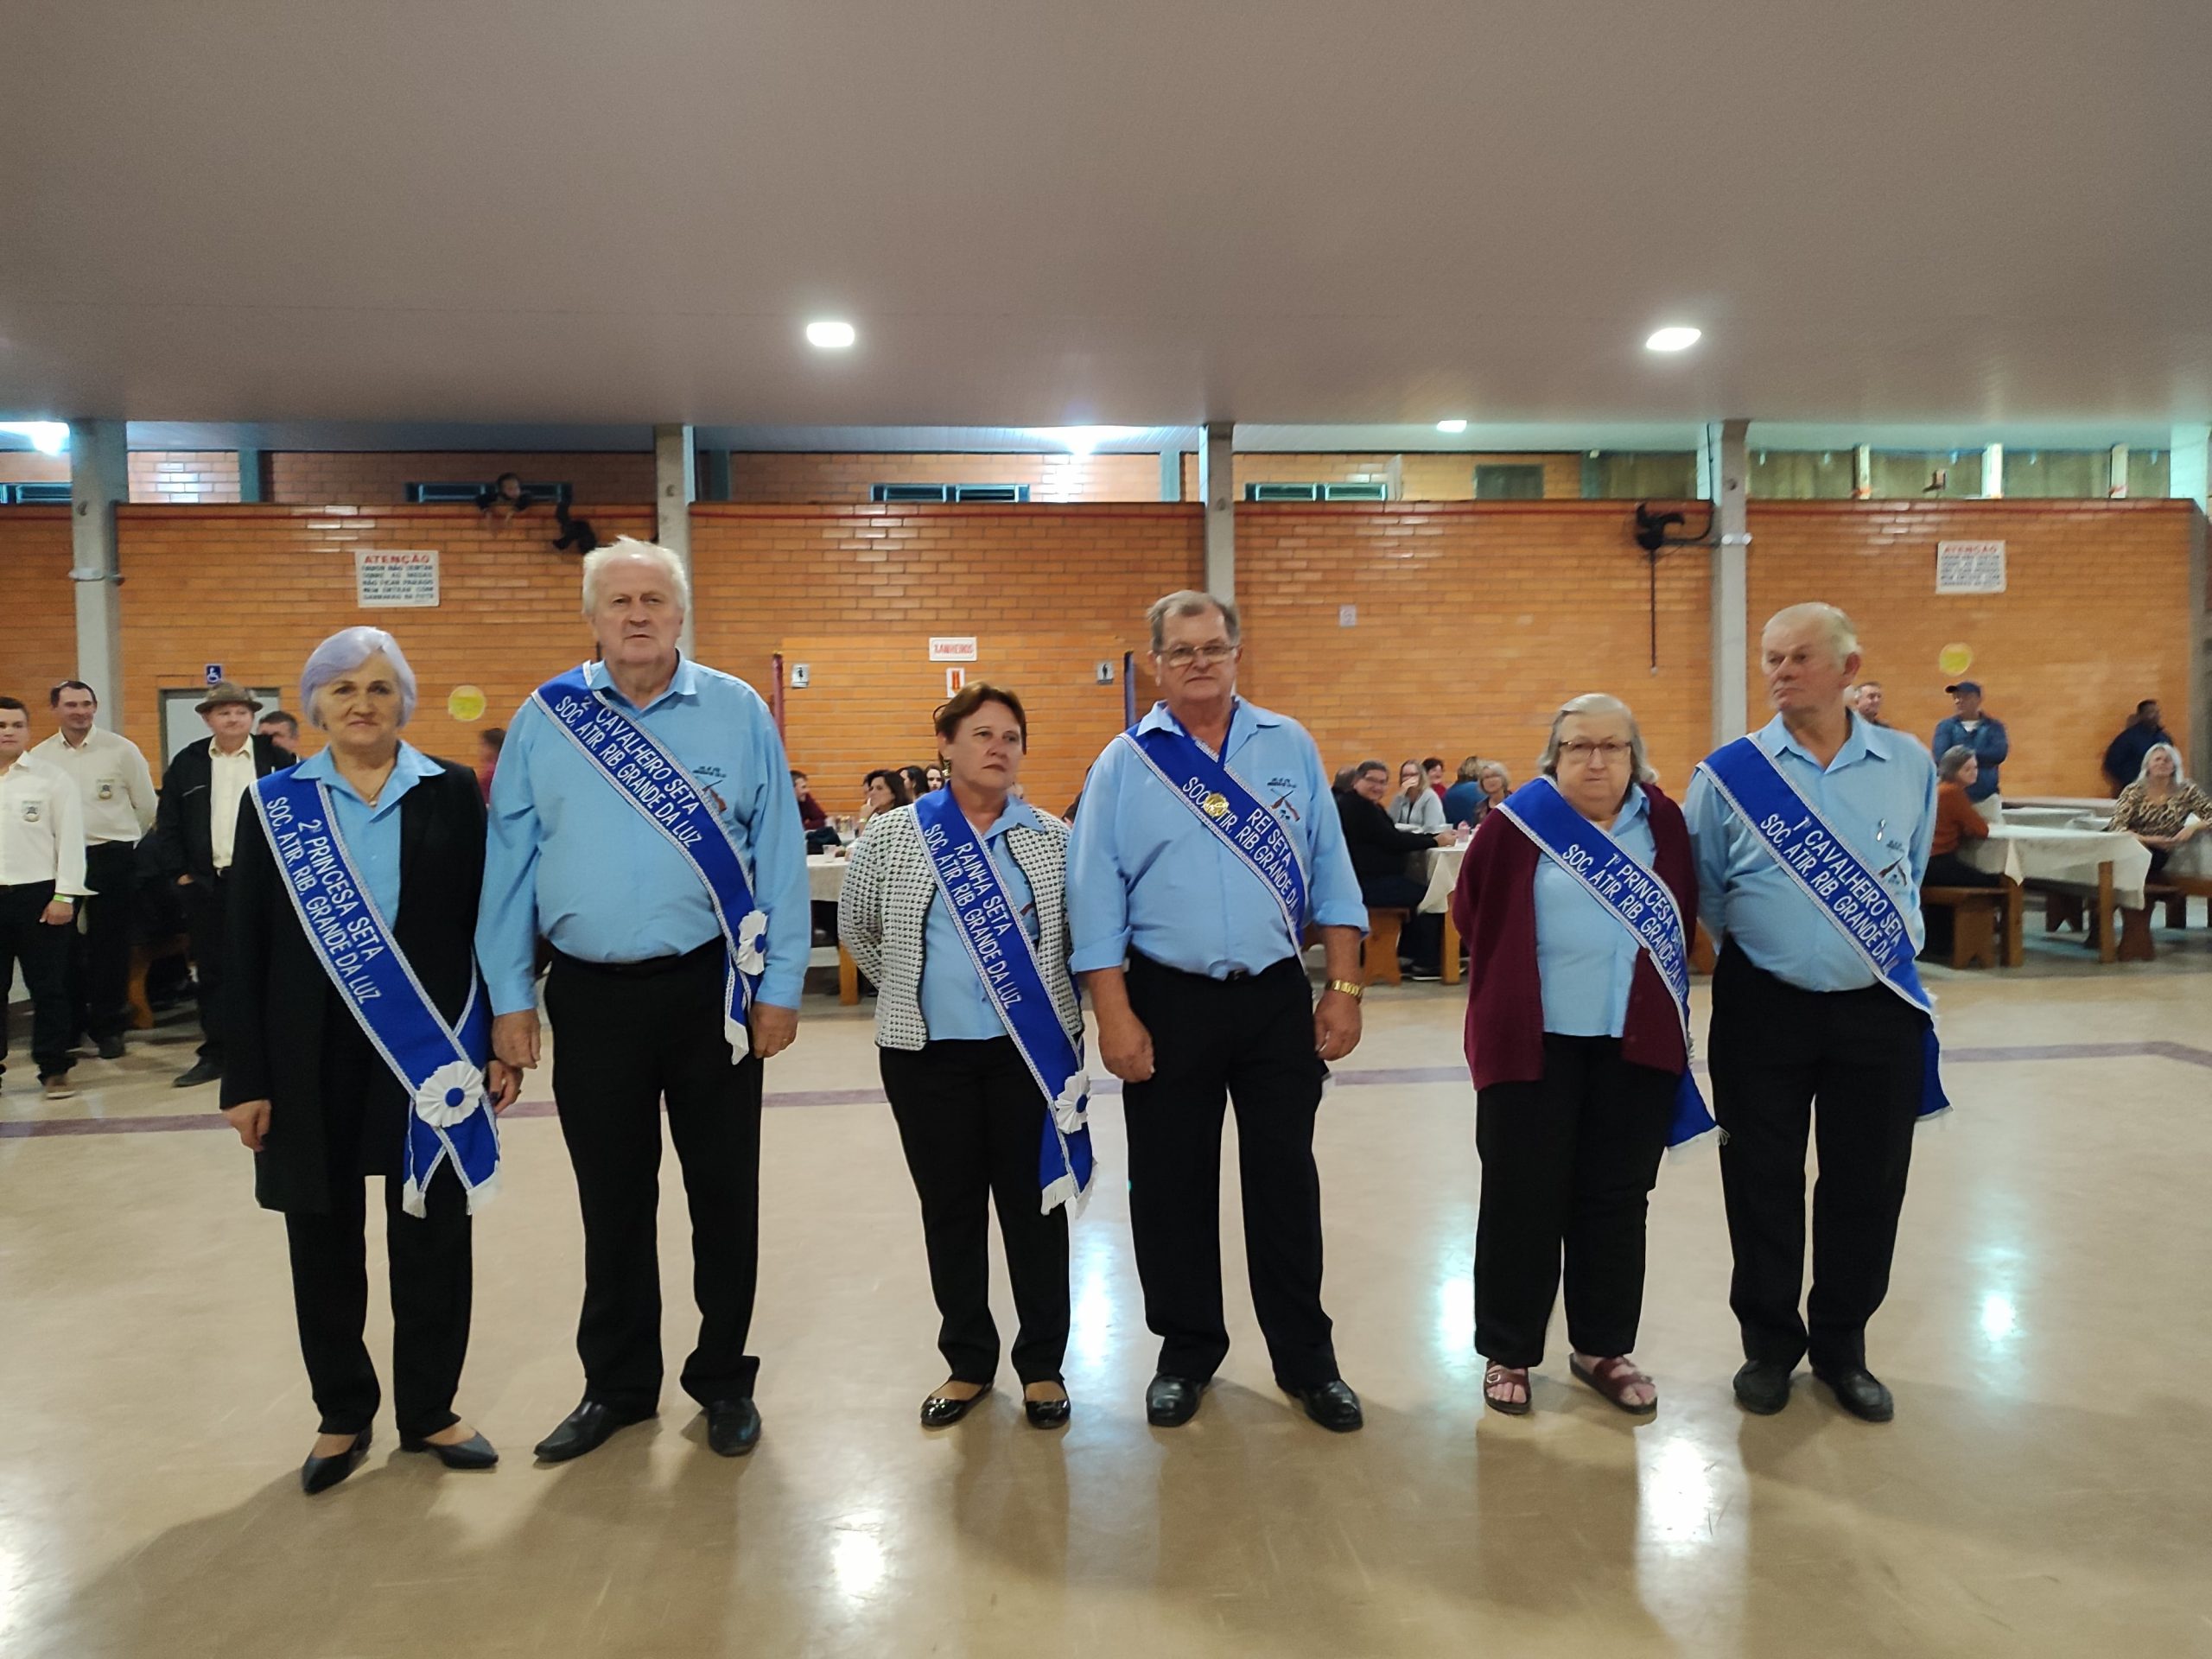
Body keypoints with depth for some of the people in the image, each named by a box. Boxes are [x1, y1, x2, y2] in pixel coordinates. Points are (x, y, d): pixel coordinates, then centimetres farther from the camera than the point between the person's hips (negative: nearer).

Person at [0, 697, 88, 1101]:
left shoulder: (53, 778, 0)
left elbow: (70, 839, -2)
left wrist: (64, 895, -8)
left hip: (38, 895, -2)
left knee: (48, 987, 4)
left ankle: (54, 1069, 13)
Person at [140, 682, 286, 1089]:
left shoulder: (276, 757, 1)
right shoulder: (186, 763, 7)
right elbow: (168, 824, 9)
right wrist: (180, 873, 2)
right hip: (206, 883, 3)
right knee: (212, 969, 8)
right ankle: (214, 1052, 16)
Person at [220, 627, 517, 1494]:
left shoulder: (452, 793, 1)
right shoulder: (274, 803, 3)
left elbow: (485, 925, 1)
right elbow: (246, 949, 2)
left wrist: (501, 1045, -4)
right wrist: (246, 1078, -2)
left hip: (431, 1051, -1)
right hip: (314, 1057, 1)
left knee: (431, 1237, 8)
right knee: (325, 1241, 11)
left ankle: (430, 1410, 25)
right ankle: (343, 1414, 30)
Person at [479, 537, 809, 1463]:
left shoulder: (738, 714, 0)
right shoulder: (544, 721, 4)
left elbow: (779, 856, -1)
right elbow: (508, 865, 4)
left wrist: (780, 989, -5)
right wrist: (509, 998, 1)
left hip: (713, 992, -1)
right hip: (592, 996, 1)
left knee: (725, 1193, 10)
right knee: (612, 1201, 14)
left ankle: (723, 1379, 29)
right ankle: (617, 1386, 31)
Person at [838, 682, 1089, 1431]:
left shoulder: (1052, 838, 1)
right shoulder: (894, 834, 0)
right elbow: (856, 928, 12)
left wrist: (1037, 990, 6)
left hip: (1031, 1050, 0)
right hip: (927, 1054, 0)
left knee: (1035, 1205, 6)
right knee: (950, 1209, 10)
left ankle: (1043, 1364, 22)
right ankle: (967, 1362, 26)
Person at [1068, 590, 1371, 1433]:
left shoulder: (1289, 747, 5)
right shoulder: (1125, 763, 0)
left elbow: (1330, 873, 5)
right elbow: (1097, 898, -3)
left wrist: (1344, 988, 0)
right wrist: (1114, 1016, -8)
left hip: (1277, 999, 1)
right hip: (1169, 1001, -1)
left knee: (1286, 1182, 8)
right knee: (1171, 1187, 9)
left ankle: (1306, 1359, 24)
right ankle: (1186, 1351, 27)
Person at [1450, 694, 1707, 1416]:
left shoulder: (1663, 824, 7)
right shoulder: (1516, 825, -5)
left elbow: (1683, 916, 15)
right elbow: (1472, 914, 2)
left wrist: (1651, 986, 9)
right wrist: (1518, 976, 6)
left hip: (1637, 1042, 3)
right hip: (1534, 1040, -3)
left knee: (1616, 1200, 12)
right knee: (1523, 1200, 5)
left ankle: (1603, 1348, 27)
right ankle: (1508, 1353, 19)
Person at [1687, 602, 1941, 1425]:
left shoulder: (1909, 765, 1)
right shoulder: (1728, 772, -7)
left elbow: (1912, 872, 17)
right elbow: (1704, 891, 5)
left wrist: (1891, 941, 14)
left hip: (1879, 1009, 2)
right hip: (1763, 1009, -2)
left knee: (1867, 1184, 10)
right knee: (1763, 1181, 8)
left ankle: (1842, 1348, 30)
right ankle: (1770, 1343, 27)